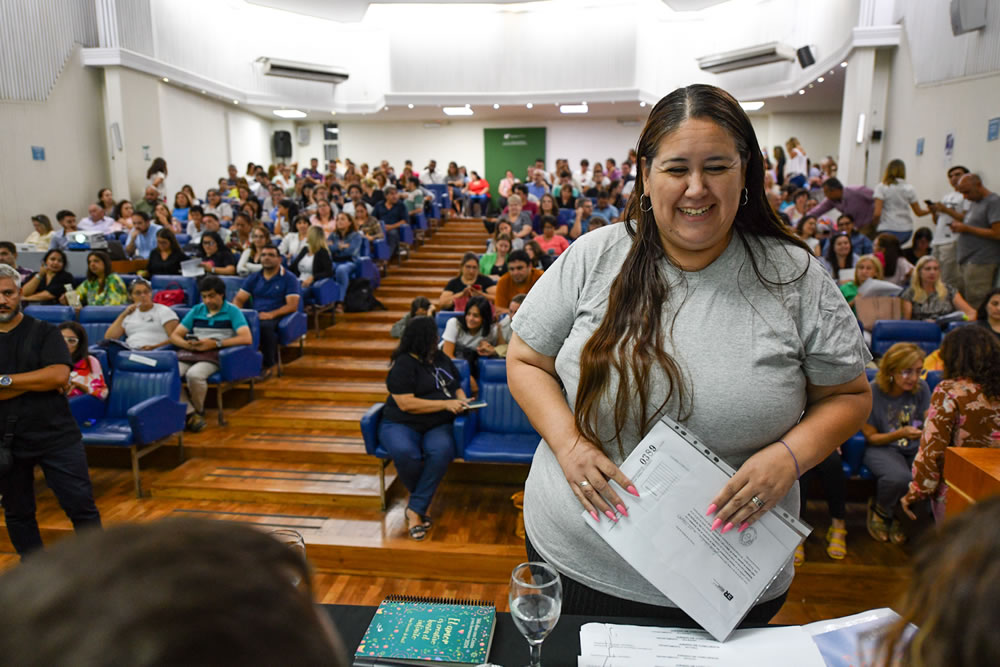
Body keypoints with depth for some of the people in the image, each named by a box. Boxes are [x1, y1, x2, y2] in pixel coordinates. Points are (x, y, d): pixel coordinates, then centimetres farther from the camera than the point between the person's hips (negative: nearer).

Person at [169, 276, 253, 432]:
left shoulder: (232, 311, 6)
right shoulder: (196, 310, 19)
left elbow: (247, 338, -9)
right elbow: (174, 336, 16)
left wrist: (216, 343, -15)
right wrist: (188, 344, -8)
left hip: (215, 355, -4)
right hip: (189, 353, 4)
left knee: (194, 375, -35)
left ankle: (199, 411, -7)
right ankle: (190, 412, -16)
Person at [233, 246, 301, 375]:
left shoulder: (289, 278, 4)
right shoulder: (254, 278, 18)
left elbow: (292, 306, -7)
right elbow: (238, 299, 17)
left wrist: (271, 314, -22)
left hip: (278, 316, -4)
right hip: (255, 316, 4)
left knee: (266, 325, -38)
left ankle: (268, 366, -20)